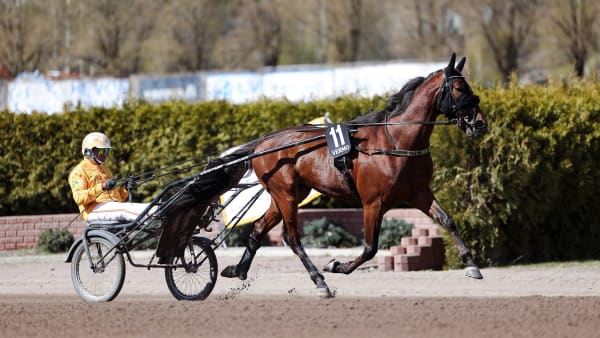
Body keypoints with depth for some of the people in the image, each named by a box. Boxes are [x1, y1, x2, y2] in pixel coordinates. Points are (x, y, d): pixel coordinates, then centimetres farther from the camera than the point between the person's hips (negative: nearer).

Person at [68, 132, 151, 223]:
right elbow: (79, 198, -13)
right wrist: (102, 187, -22)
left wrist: (126, 189, 5)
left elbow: (118, 197, 29)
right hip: (94, 209, -8)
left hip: (114, 206, 8)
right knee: (124, 209, -36)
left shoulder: (105, 170, 30)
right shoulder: (79, 171, 4)